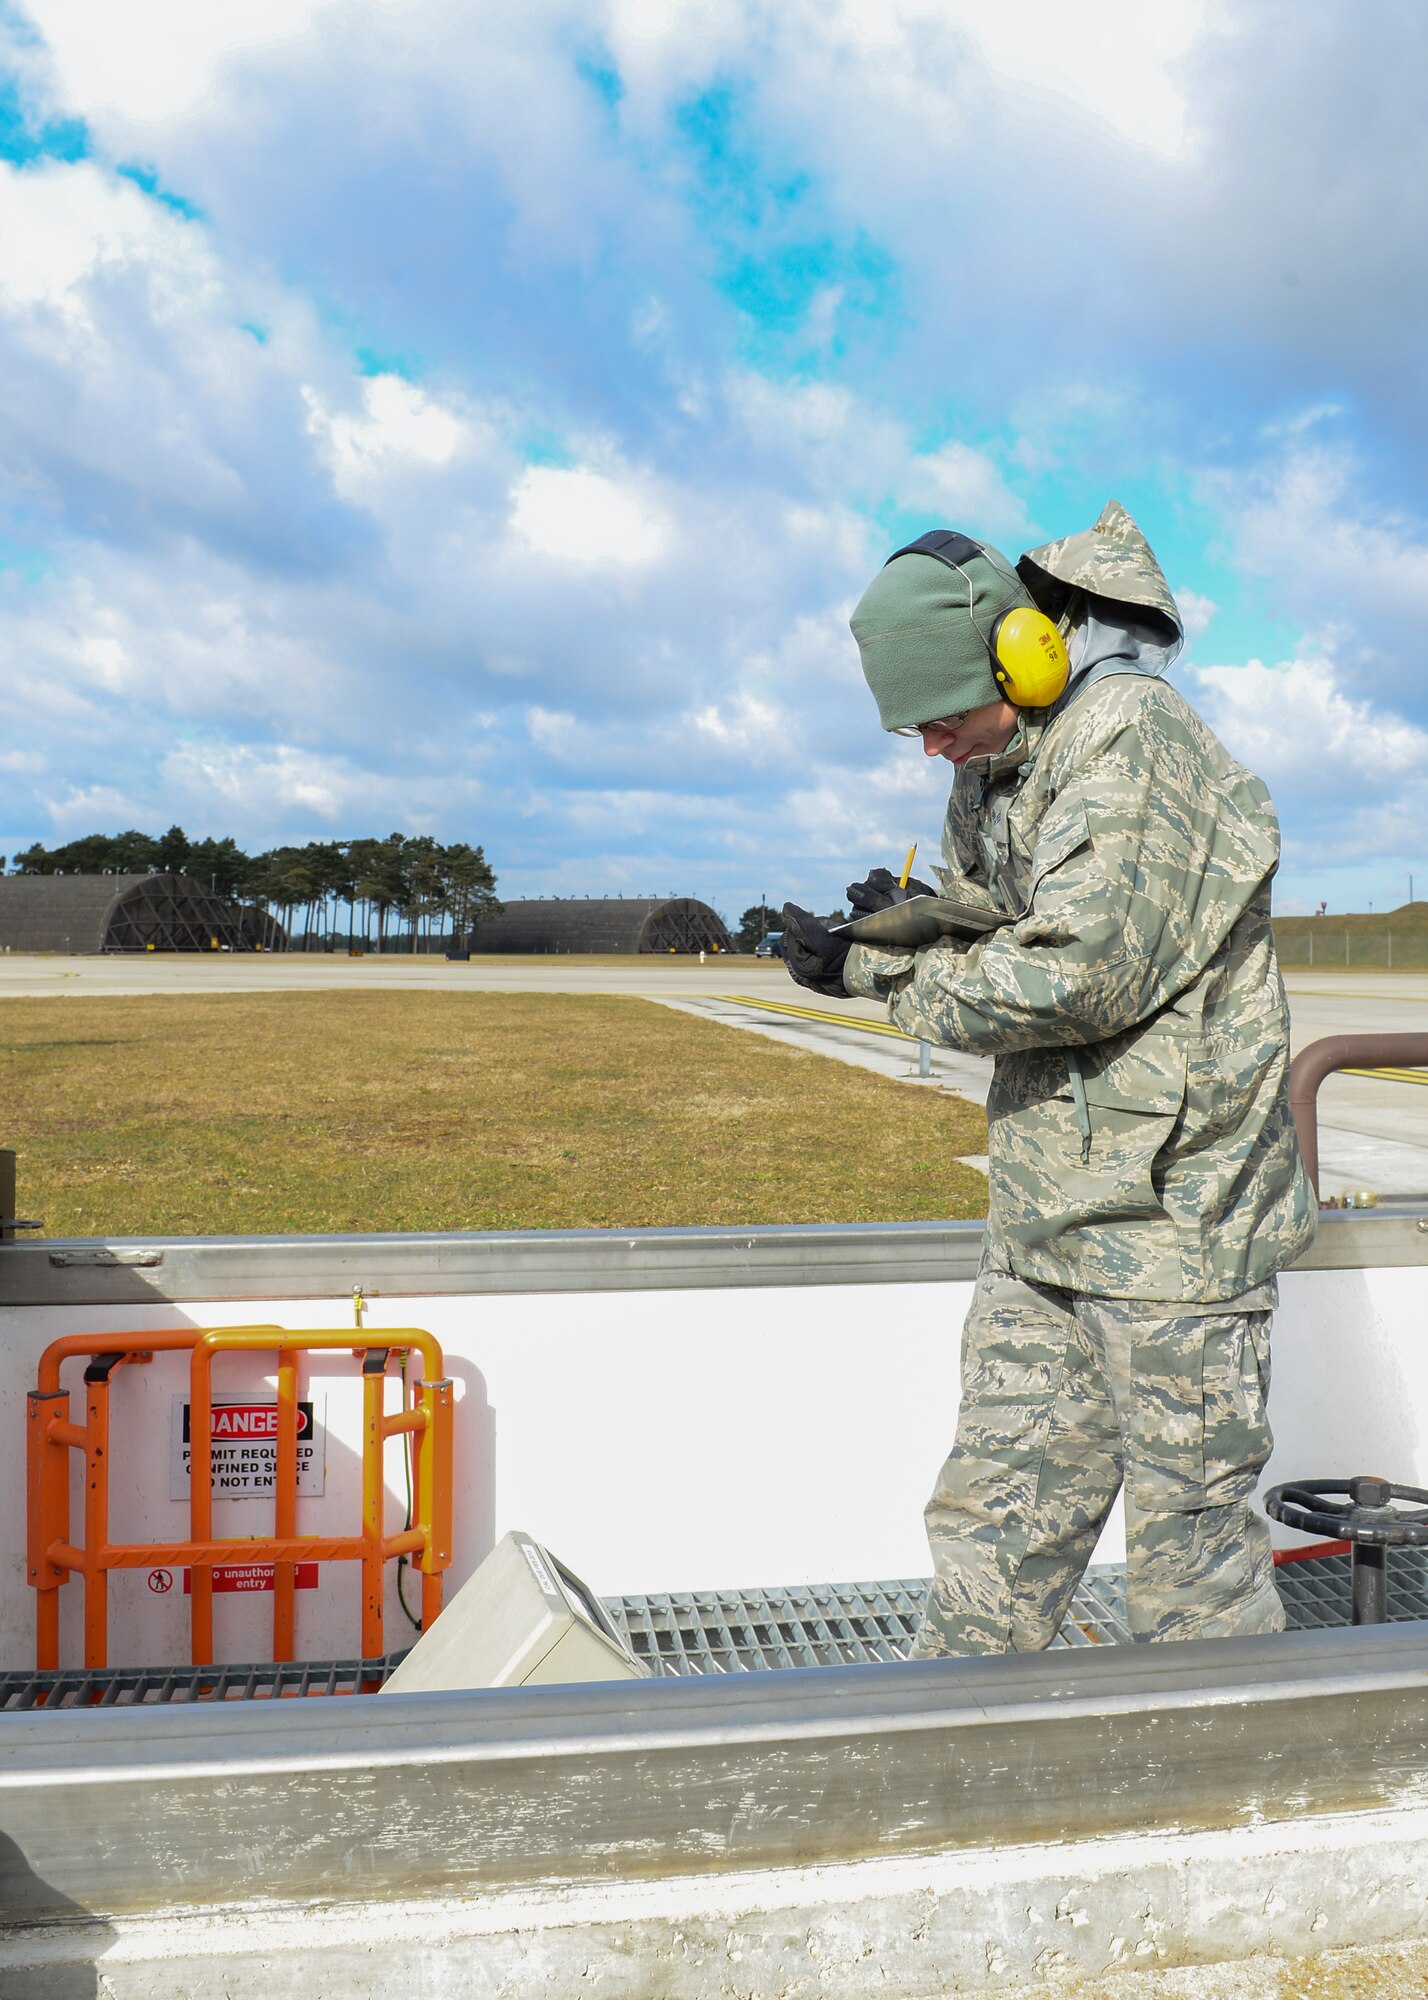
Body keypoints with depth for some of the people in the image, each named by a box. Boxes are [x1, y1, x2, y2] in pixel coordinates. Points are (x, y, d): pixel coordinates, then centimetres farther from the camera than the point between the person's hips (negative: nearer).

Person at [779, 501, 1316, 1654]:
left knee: (1191, 1534, 4)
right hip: (1048, 1214, 8)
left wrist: (871, 975, -13)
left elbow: (1081, 976, -23)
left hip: (1172, 1206, -8)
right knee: (997, 1512, 13)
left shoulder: (1132, 737, -16)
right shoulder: (1000, 769, 12)